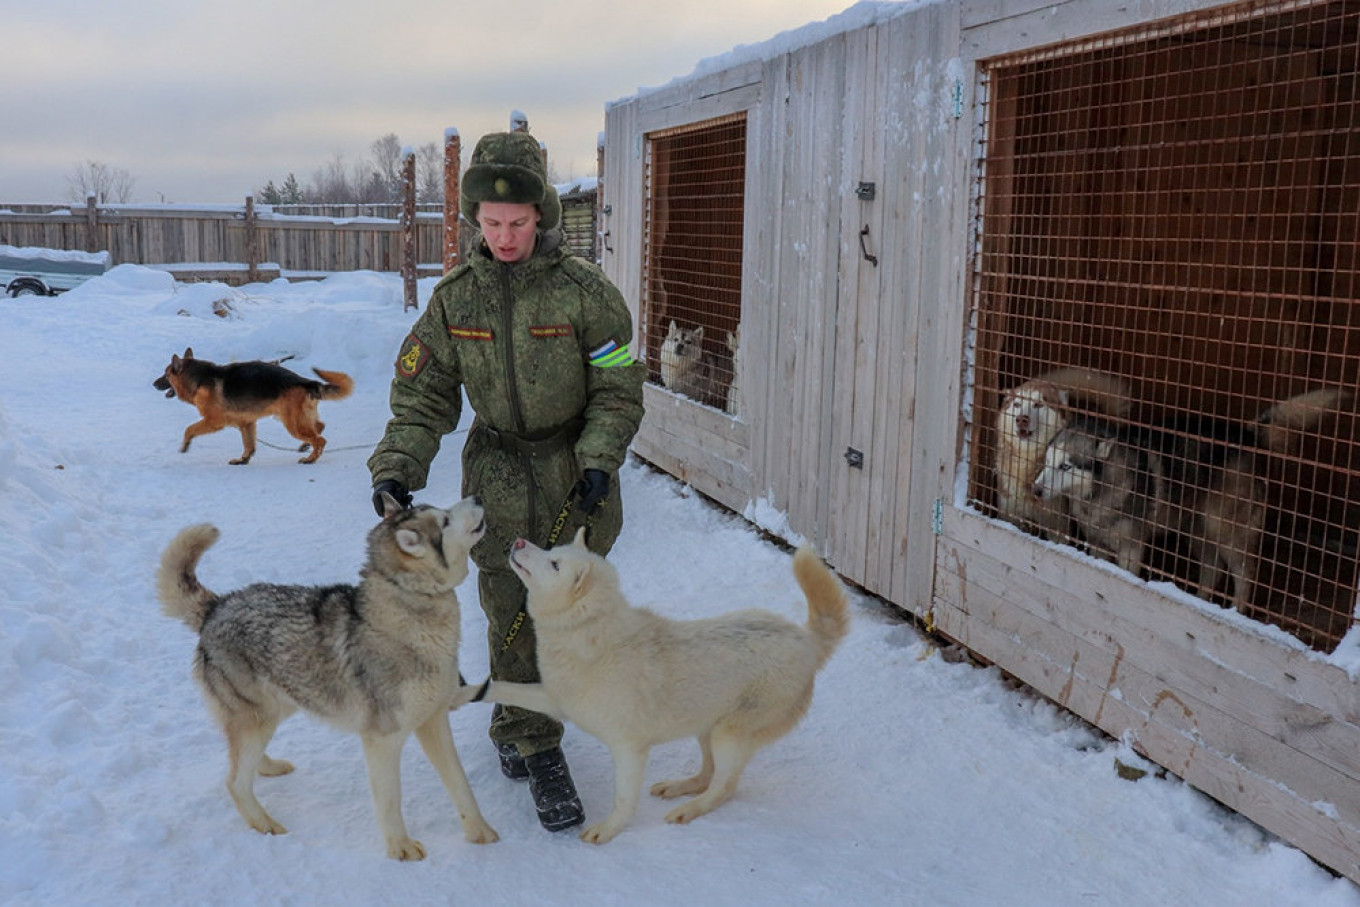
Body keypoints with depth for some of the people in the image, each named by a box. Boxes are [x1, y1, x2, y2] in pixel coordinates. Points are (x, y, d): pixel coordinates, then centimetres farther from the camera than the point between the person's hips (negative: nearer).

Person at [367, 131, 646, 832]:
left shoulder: (583, 290, -9)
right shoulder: (455, 298, -1)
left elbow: (618, 389, -6)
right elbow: (423, 395, 1)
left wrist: (598, 460, -18)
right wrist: (397, 466, -13)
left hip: (576, 480, -1)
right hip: (498, 482, 1)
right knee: (512, 617, 1)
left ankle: (516, 722, 35)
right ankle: (536, 750, 14)